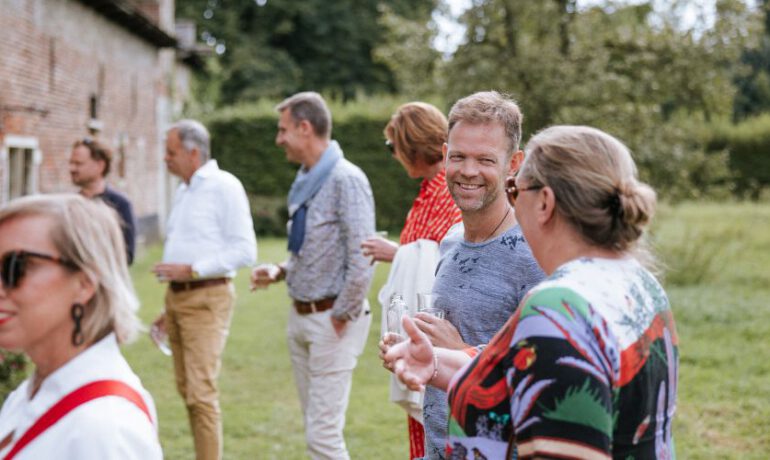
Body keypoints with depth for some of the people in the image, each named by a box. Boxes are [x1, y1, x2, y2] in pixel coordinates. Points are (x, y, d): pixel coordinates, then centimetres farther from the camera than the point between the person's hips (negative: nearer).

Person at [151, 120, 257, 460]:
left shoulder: (224, 186, -9)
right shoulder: (184, 190, 17)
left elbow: (244, 251, -15)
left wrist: (191, 270, -18)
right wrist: (170, 308, 19)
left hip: (206, 298, -8)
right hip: (177, 296, 8)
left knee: (201, 391, -12)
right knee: (186, 389, 10)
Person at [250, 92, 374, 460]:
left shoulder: (345, 179, -16)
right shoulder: (304, 180, 10)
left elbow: (361, 260, -21)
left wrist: (341, 316, -14)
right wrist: (280, 272, 5)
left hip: (332, 321, -9)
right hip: (300, 316, 9)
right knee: (315, 426, 15)